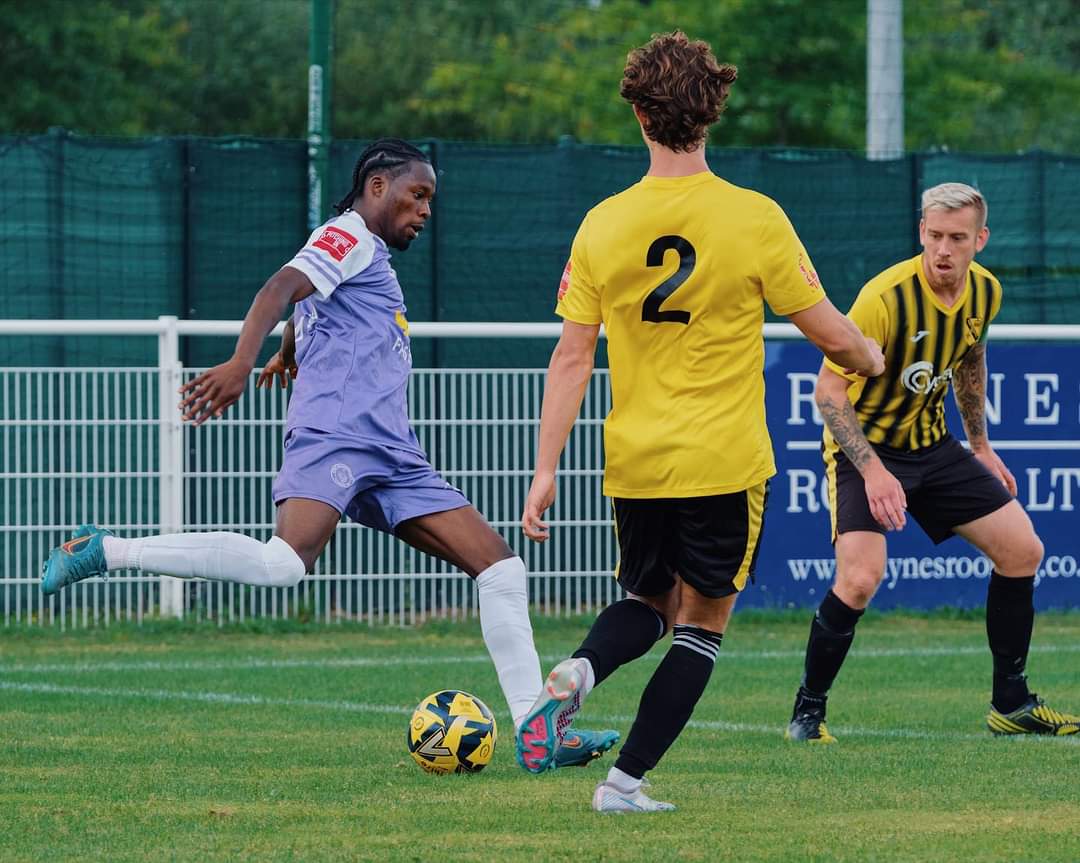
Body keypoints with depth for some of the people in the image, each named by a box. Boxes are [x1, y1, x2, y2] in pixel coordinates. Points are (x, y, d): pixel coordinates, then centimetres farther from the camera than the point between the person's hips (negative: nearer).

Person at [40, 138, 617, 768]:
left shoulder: (370, 257, 31)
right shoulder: (349, 236, 2)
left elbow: (304, 304, 52)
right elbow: (282, 288, -17)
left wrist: (289, 351, 72)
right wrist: (241, 364, -33)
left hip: (392, 455, 10)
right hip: (335, 432, -10)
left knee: (501, 566, 1)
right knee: (284, 564, -33)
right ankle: (106, 552, -22)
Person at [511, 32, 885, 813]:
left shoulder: (605, 225, -3)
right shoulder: (754, 219, -10)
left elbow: (572, 357, -3)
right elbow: (828, 332, -3)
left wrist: (546, 471, 0)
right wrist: (870, 359, 20)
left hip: (635, 460, 3)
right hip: (726, 461, -3)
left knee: (648, 603, 22)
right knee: (702, 624, 11)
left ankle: (577, 673, -9)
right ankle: (626, 779, 3)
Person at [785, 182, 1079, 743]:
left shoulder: (985, 292, -5)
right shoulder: (886, 297, -27)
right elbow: (829, 389, -25)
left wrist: (980, 445, 18)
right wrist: (872, 471, -33)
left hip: (931, 445, 7)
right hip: (864, 446, -7)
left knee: (1022, 550, 3)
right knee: (861, 577, -25)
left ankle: (1011, 705, 17)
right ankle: (807, 713, -6)